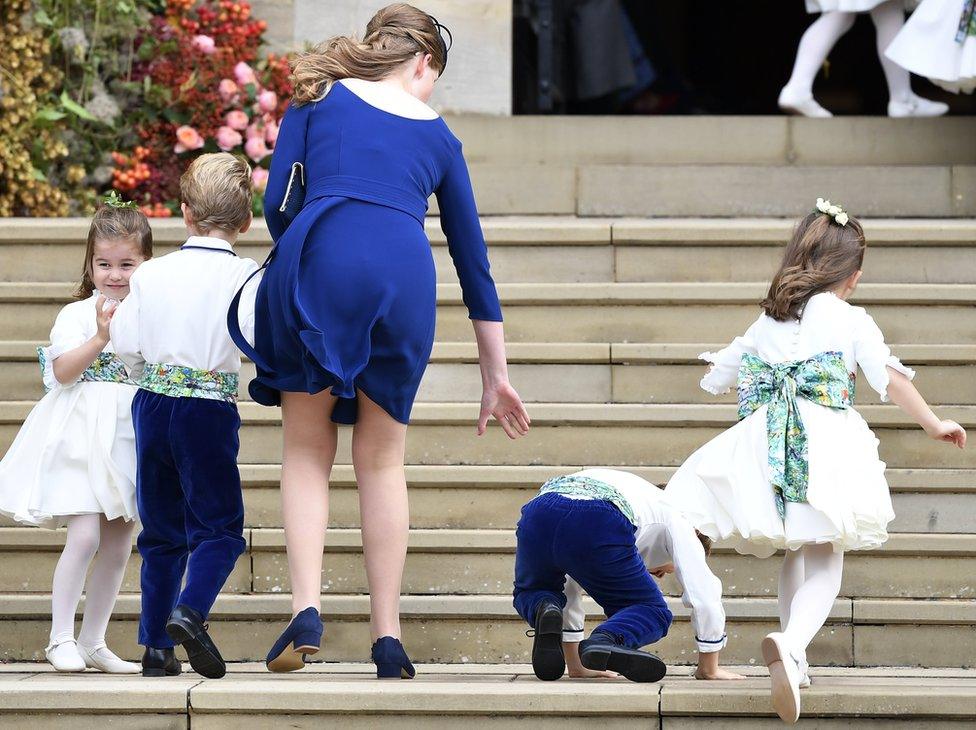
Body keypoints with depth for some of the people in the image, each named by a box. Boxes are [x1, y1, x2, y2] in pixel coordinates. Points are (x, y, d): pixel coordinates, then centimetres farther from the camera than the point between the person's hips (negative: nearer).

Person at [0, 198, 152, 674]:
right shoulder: (77, 315, -3)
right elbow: (62, 371, -16)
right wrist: (101, 337, -26)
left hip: (132, 438, 5)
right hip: (82, 439, -5)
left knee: (118, 545, 6)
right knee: (85, 535, -17)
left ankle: (92, 642, 15)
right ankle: (61, 638, -9)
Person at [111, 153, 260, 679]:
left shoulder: (151, 274, 4)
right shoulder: (245, 276, -6)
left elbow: (126, 343, 4)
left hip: (151, 405, 4)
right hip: (211, 410, -4)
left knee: (162, 531, 13)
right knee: (219, 525, 2)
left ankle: (156, 645, 10)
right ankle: (190, 611, -24)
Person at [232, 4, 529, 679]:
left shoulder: (320, 98, 20)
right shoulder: (437, 135, 24)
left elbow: (276, 204, 9)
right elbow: (473, 256, 27)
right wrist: (496, 376, 32)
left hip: (319, 262, -1)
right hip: (405, 275, 1)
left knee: (307, 451, 11)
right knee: (382, 460, 13)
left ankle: (306, 609, -6)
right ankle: (388, 638, 9)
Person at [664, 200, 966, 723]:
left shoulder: (766, 323, 20)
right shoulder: (851, 320, 7)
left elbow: (715, 378, 32)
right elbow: (891, 378, -3)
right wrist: (932, 424, 6)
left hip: (768, 444, 4)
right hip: (828, 441, -4)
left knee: (795, 553, 24)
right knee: (824, 562, -6)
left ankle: (790, 654, 25)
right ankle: (792, 642, -34)